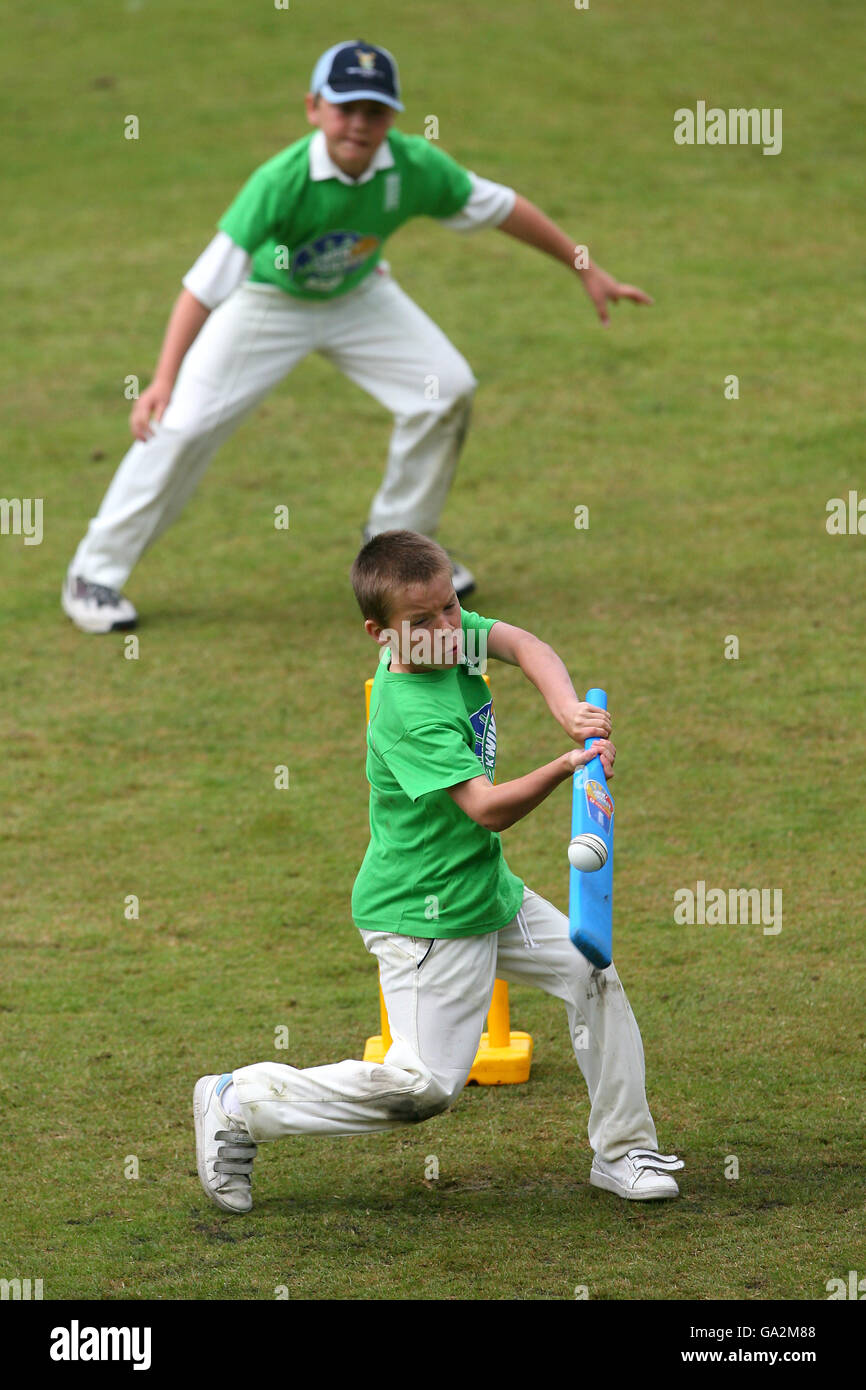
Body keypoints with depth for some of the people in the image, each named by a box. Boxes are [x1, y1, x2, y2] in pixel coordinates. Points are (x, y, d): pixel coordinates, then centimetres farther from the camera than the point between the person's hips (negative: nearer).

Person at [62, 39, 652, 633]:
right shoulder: (280, 182, -37)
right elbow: (207, 282, -40)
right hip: (269, 302, -4)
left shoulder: (415, 167, -26)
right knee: (183, 423, -15)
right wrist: (164, 379, -50)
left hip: (358, 298, 4)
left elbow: (500, 207, -9)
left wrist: (587, 269, -3)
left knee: (447, 390, -6)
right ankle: (95, 574, -3)